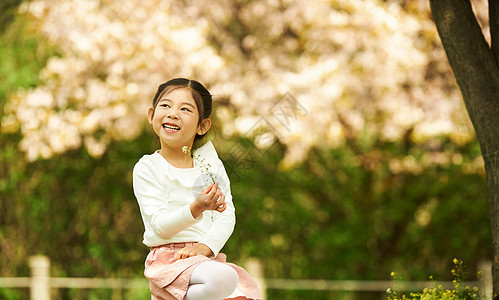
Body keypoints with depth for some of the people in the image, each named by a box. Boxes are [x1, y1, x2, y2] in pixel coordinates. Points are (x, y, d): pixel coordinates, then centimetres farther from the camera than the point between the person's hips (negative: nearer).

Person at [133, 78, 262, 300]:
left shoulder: (209, 160, 11)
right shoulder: (147, 168, -3)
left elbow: (226, 215, 3)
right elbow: (160, 226, -13)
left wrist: (205, 247, -15)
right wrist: (196, 209, -30)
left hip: (208, 257, 6)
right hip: (169, 259, -6)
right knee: (222, 280, -34)